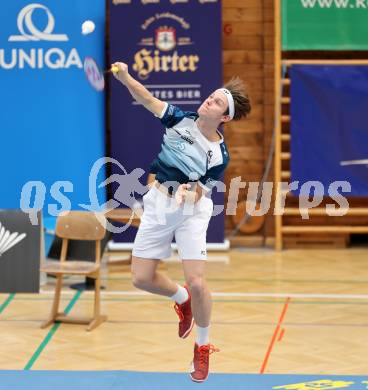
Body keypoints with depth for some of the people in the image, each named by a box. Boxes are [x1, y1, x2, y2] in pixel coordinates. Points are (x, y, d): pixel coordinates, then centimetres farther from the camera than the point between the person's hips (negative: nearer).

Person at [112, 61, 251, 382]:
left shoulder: (220, 155, -9)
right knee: (142, 278, 1)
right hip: (158, 203, 3)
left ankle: (203, 347, 11)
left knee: (197, 284, -14)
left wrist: (191, 192, -30)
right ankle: (182, 298, 35)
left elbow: (203, 192, -7)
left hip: (192, 211, -3)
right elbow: (149, 100, -14)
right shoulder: (181, 120, -3)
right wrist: (124, 77, -30)